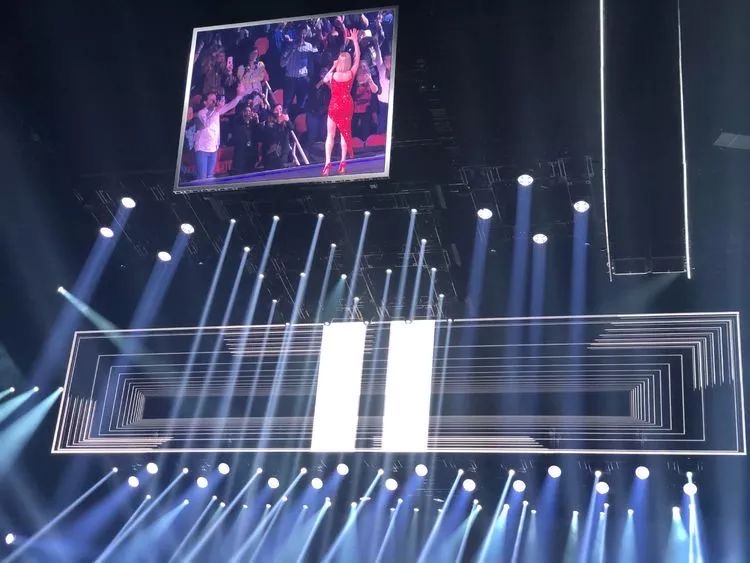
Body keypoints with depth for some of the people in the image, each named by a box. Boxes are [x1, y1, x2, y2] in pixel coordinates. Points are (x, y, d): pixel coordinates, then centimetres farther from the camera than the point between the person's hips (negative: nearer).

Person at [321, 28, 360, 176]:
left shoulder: (332, 75, -15)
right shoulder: (351, 73, -12)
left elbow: (324, 79, 10)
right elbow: (357, 57, -1)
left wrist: (332, 67, 3)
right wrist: (354, 40, 4)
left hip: (334, 106, -2)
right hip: (347, 105, 2)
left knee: (330, 134, 3)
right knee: (345, 132, 14)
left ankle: (328, 163, -7)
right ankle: (343, 162, 13)